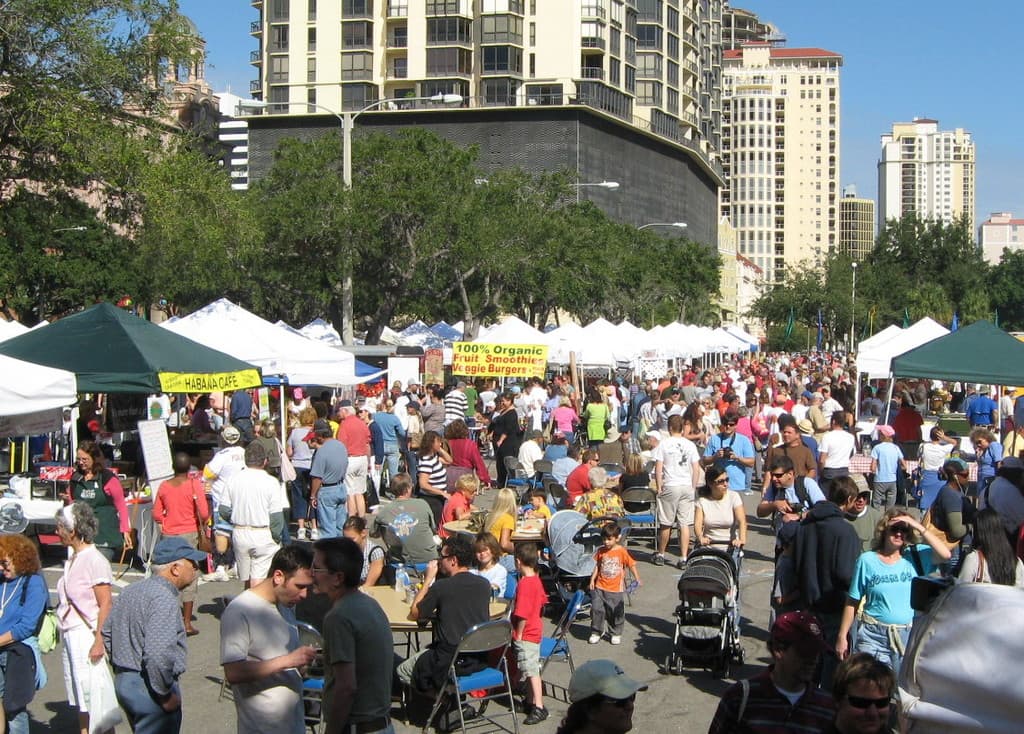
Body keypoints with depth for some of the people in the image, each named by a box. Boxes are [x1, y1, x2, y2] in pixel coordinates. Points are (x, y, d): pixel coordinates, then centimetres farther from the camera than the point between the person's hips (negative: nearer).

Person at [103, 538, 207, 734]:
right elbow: (158, 653, -30)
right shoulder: (164, 599, -20)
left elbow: (106, 633, 19)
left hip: (122, 682, 9)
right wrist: (165, 694, -19)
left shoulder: (129, 591, 10)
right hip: (148, 688, -9)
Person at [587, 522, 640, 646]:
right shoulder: (601, 551, 1)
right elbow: (597, 566, 10)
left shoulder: (622, 552, -9)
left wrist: (637, 579, -12)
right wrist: (592, 579, 3)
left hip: (616, 589, -2)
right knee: (596, 609, -2)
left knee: (616, 612, 7)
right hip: (600, 587, 2)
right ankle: (596, 632, 15)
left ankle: (616, 634, 24)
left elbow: (631, 565, -4)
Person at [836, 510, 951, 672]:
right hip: (873, 636, -1)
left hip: (908, 636, 1)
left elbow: (945, 554, -15)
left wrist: (919, 528, -14)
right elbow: (852, 602, 4)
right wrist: (842, 636, 4)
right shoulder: (867, 560, 0)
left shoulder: (916, 555, 3)